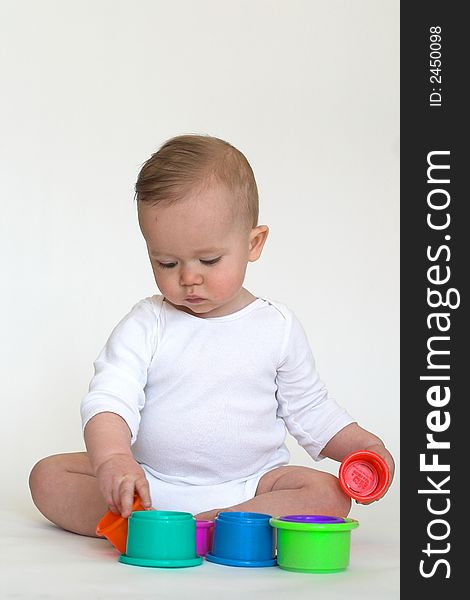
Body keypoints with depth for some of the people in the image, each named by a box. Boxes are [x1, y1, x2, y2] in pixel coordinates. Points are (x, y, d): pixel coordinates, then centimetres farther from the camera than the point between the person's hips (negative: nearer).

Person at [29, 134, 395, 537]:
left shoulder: (278, 327, 2)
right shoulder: (146, 325, -2)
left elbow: (309, 409, 13)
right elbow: (110, 396, -15)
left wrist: (362, 445, -4)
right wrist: (112, 458, -35)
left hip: (248, 484, 0)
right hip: (149, 481, 0)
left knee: (328, 495, -26)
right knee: (48, 476, -13)